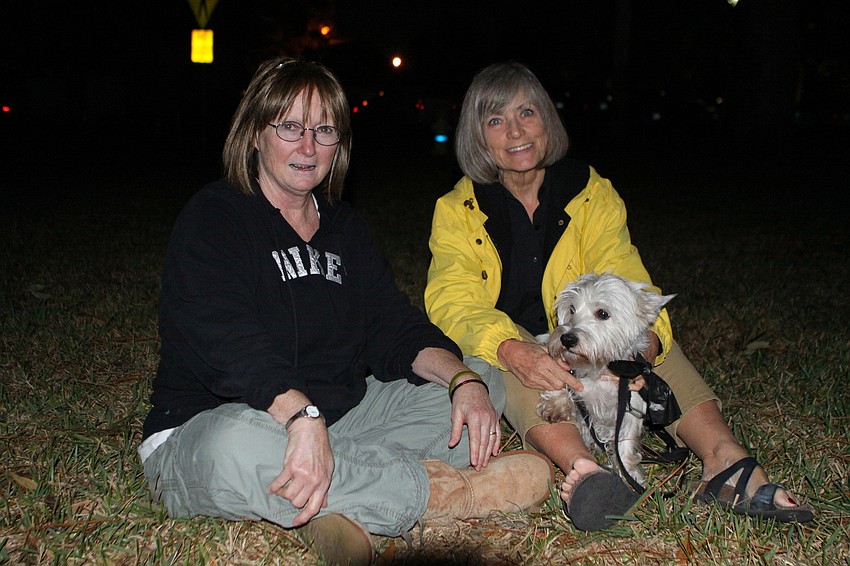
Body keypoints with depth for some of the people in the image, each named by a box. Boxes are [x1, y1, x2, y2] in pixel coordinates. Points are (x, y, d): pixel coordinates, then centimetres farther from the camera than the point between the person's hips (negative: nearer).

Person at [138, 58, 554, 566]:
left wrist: (463, 379, -15)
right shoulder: (213, 219, -9)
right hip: (205, 426, -7)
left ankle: (334, 503, -23)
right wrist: (302, 418, -42)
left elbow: (393, 327, 5)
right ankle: (451, 489, -27)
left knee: (485, 382, 0)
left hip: (338, 414, 7)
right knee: (238, 447, -43)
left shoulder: (345, 227, 13)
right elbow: (229, 344, -26)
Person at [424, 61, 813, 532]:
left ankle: (722, 457, -43)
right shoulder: (457, 213, -4)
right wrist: (511, 351, -43)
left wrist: (645, 338, -39)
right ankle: (580, 467, -57)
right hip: (503, 368, -1)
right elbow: (453, 299, -21)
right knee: (505, 335, -33)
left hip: (587, 356, 2)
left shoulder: (593, 195, 0)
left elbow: (624, 277, -15)